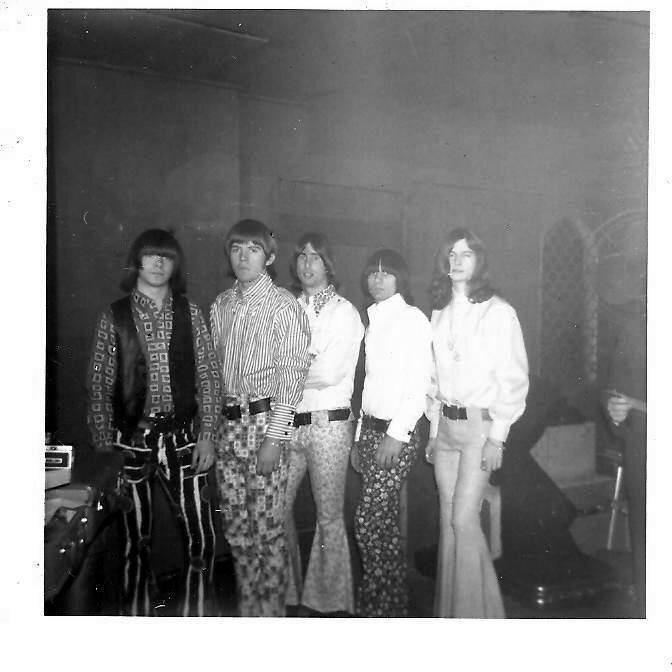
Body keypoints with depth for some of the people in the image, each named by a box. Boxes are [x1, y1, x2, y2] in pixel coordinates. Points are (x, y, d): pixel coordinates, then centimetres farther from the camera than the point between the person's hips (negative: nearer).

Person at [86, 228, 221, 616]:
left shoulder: (189, 312, 4)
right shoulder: (114, 317, 1)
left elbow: (208, 376, 3)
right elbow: (100, 385, 2)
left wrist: (207, 434, -2)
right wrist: (104, 446, 0)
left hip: (182, 438, 1)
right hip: (131, 440, 0)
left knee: (201, 539, 4)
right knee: (136, 540, 12)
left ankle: (195, 612, 27)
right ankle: (139, 613, 33)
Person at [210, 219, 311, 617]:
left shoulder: (283, 305, -7)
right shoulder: (221, 305, 11)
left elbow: (292, 374, -10)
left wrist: (274, 437, -14)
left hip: (265, 420, -5)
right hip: (227, 422, 6)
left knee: (268, 525, 2)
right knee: (235, 524, 14)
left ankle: (272, 610, 21)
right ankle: (247, 607, 32)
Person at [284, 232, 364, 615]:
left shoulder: (344, 312, -4)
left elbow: (329, 373, -15)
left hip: (329, 423, -5)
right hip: (289, 422, 5)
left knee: (329, 516, 6)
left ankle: (330, 600, 24)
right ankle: (285, 589, 31)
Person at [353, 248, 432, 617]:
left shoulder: (413, 318, -7)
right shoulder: (373, 320, 15)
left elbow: (420, 385, -13)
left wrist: (397, 434, -17)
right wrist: (359, 437, 13)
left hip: (396, 433, -7)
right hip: (370, 430, 7)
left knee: (368, 522, -5)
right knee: (385, 522, 13)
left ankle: (377, 606, 13)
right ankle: (395, 603, 27)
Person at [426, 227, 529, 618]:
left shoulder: (498, 312, -5)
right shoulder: (440, 314, 12)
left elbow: (514, 379, -8)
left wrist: (497, 436, -12)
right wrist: (434, 429, 12)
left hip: (480, 425, -5)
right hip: (446, 424, 6)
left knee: (464, 520, -8)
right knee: (448, 519, 10)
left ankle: (476, 611, 12)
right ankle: (448, 608, 24)